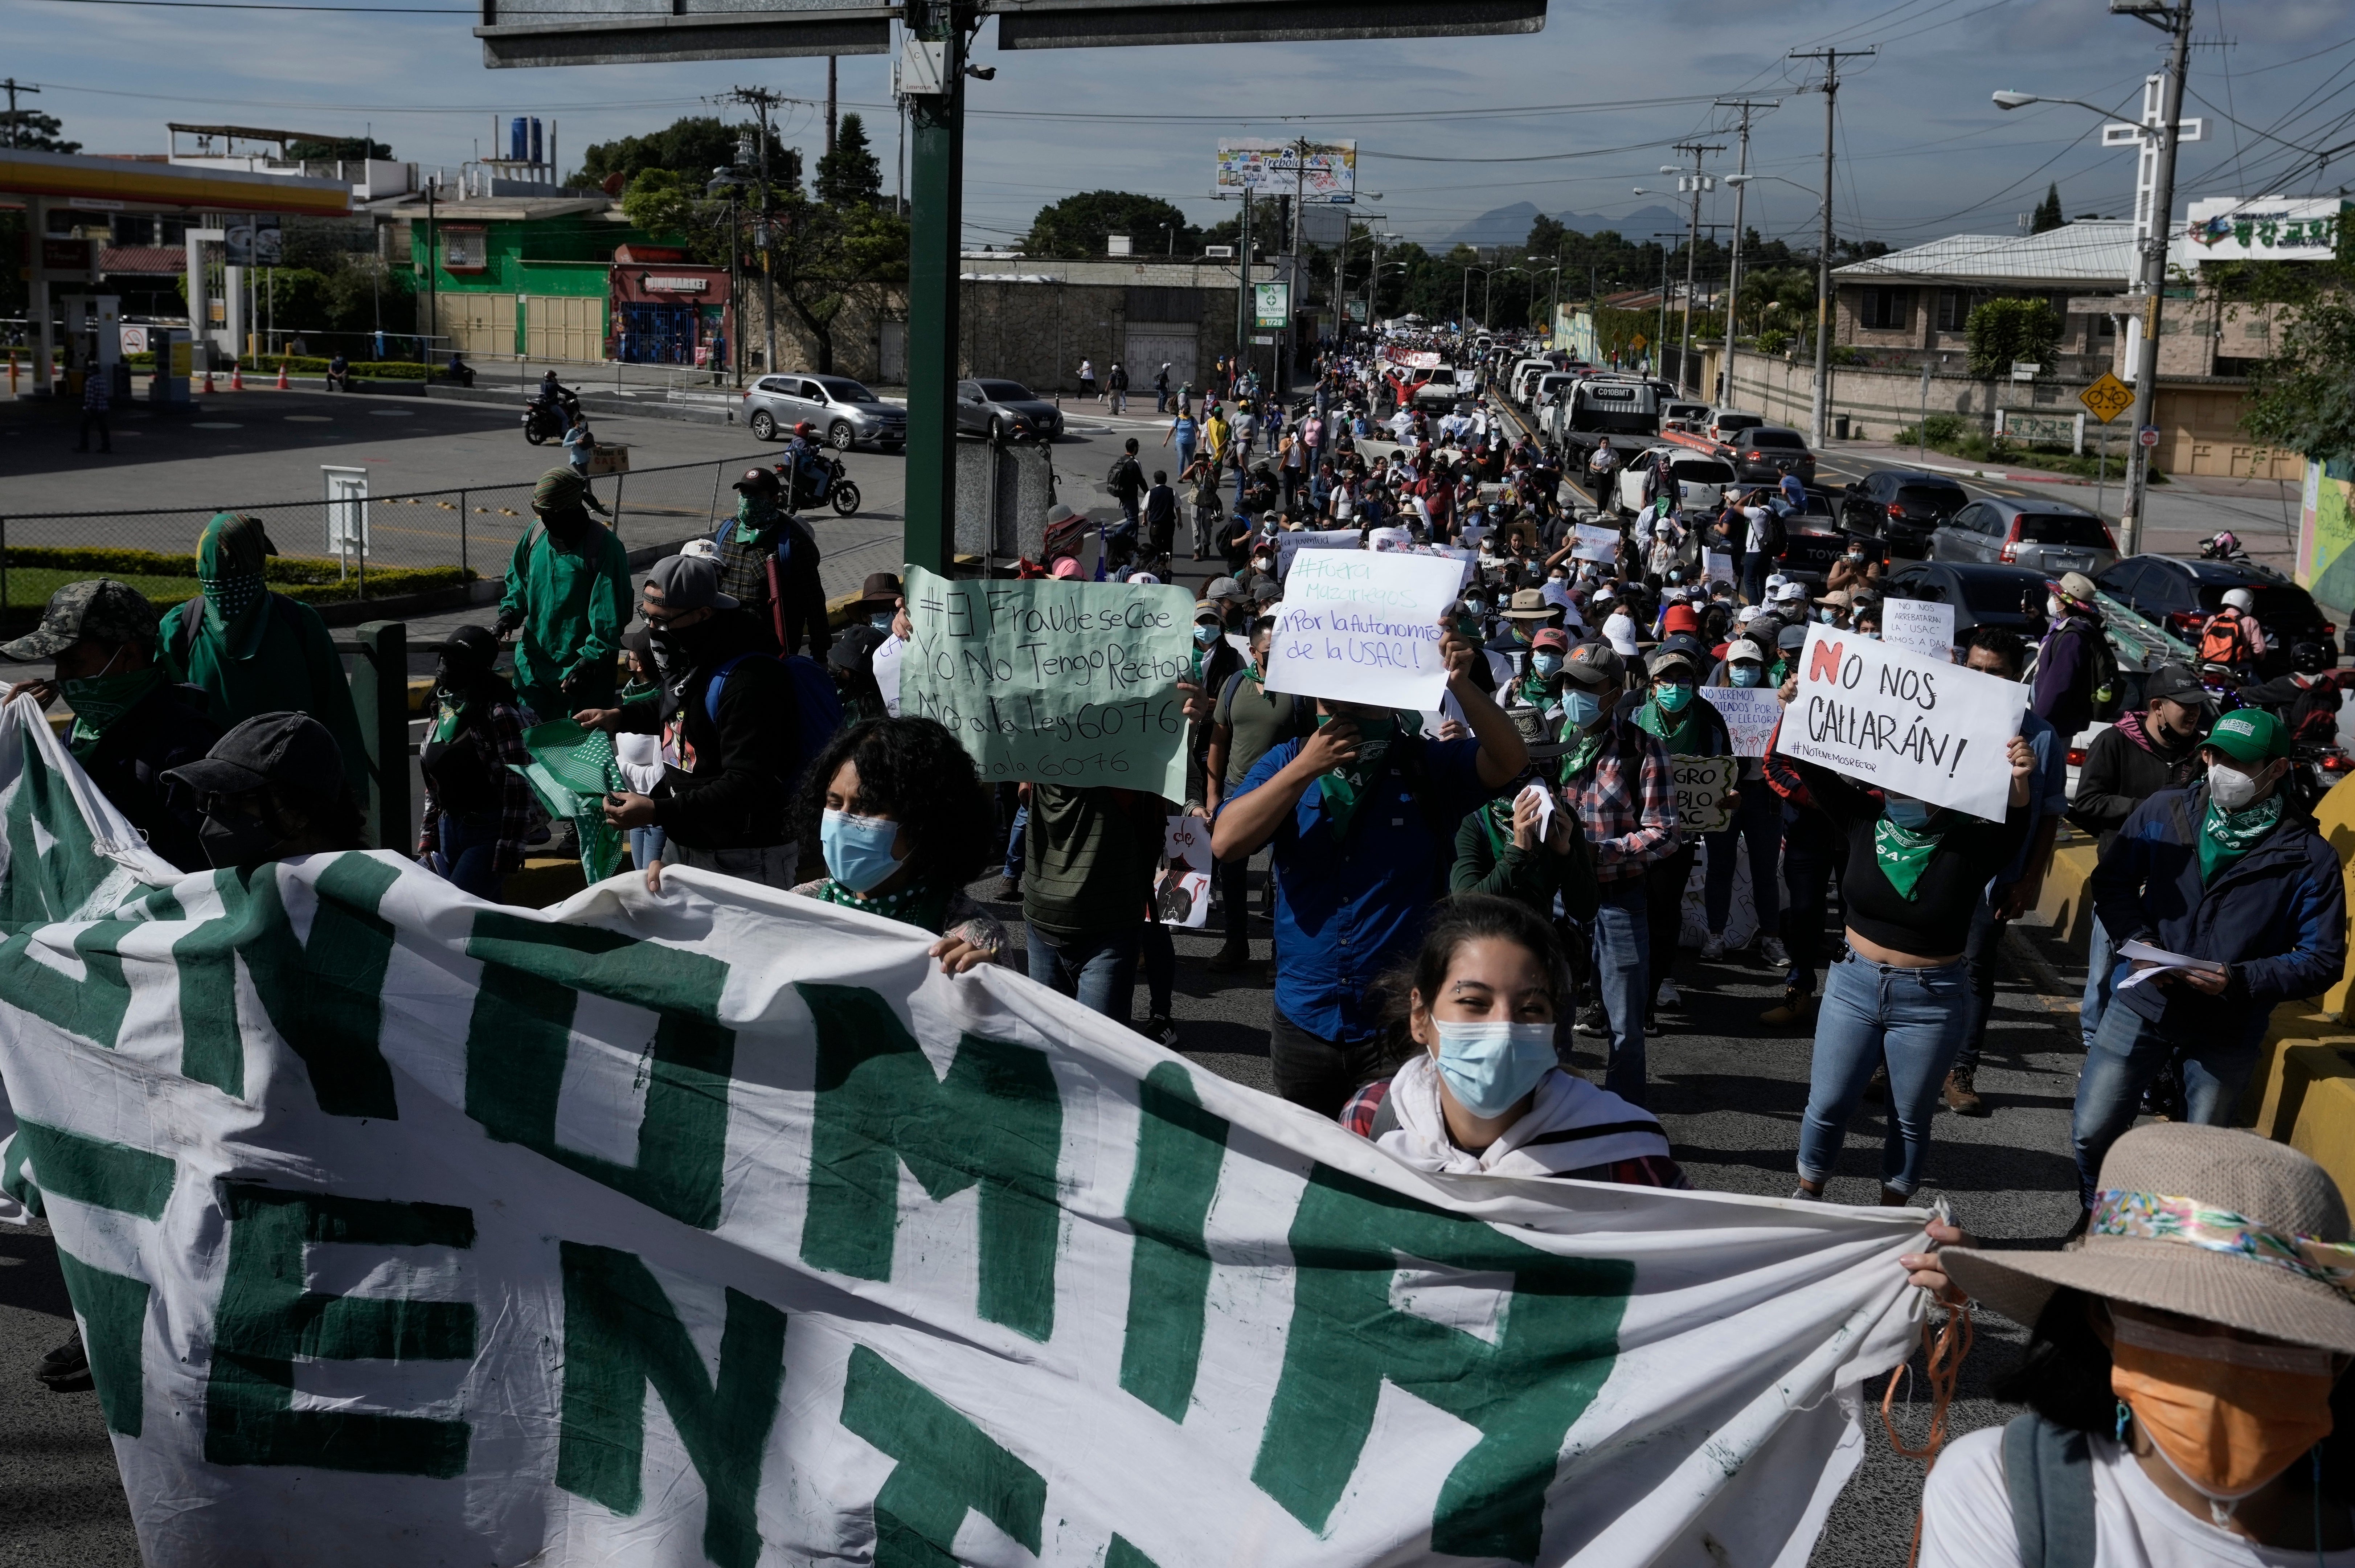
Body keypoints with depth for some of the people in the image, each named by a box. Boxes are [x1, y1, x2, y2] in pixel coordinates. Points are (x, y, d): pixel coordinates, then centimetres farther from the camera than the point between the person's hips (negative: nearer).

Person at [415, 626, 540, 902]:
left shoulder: (498, 712, -16)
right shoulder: (441, 709, 8)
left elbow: (519, 784, -18)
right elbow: (434, 782, 17)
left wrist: (510, 848, -19)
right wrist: (428, 837, 15)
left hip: (489, 831, -8)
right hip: (449, 828, 8)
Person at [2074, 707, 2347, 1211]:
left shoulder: (2309, 857, -10)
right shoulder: (2164, 812, -4)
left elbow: (2323, 960, -7)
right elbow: (2113, 881, 6)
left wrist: (2240, 980, -22)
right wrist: (2138, 942, -12)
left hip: (2227, 1032, -1)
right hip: (2142, 1005, 2)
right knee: (2092, 1133, 4)